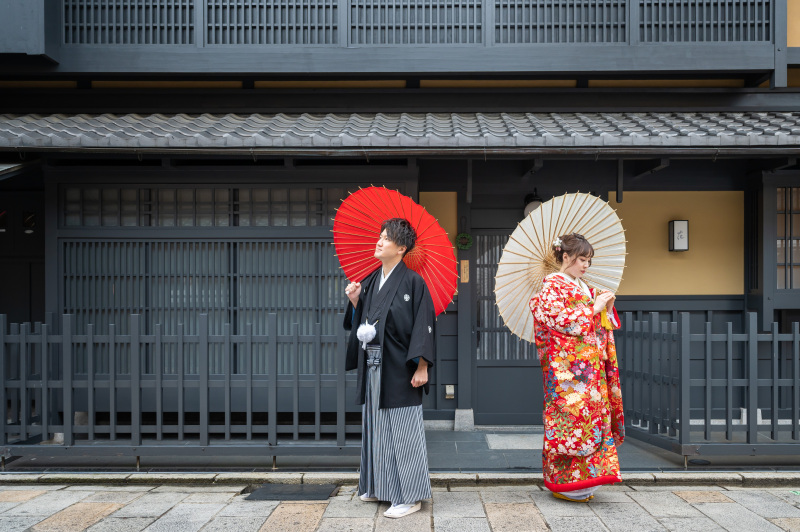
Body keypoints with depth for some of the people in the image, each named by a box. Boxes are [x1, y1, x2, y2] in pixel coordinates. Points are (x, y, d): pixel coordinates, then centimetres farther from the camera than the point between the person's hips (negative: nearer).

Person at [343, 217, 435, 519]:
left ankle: (410, 496, 8)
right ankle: (380, 486, 28)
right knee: (376, 426, 15)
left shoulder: (412, 282, -9)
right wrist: (355, 301, -1)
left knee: (402, 430, -1)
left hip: (399, 368, -7)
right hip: (372, 366, 7)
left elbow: (424, 325, -13)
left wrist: (422, 367, -17)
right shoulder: (371, 281, 12)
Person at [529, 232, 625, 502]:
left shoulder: (583, 287, 20)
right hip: (566, 366, -8)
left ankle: (582, 479, 13)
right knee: (570, 415, -9)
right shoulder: (552, 285, -4)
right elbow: (559, 319, -16)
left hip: (590, 367, 8)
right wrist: (593, 309, -12)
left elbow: (599, 326, 23)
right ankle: (564, 482, -1)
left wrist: (607, 307, 5)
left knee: (592, 414, 6)